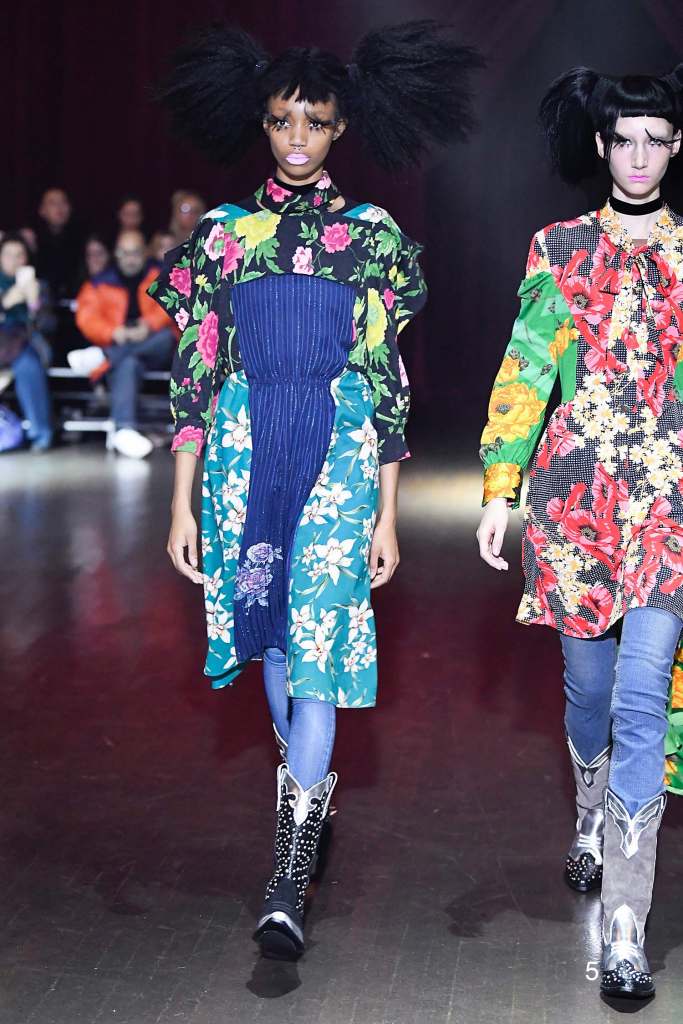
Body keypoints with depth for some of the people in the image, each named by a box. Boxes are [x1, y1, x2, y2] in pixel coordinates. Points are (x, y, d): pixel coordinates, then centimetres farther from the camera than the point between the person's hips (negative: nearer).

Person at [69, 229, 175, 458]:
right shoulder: (100, 284, 14)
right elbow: (87, 317, 3)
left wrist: (149, 325, -22)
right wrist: (115, 333, -16)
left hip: (154, 351, 1)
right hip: (117, 346, -1)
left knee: (167, 336, -35)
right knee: (127, 364, -38)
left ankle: (102, 356, -35)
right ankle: (124, 429, -55)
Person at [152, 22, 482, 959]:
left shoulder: (375, 236, 2)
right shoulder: (222, 233, 5)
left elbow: (389, 382, 2)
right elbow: (194, 373, 4)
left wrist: (388, 515, -1)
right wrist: (182, 504, 0)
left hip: (340, 448, -2)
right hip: (246, 447, 2)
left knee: (319, 637, -9)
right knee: (272, 629, 13)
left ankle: (291, 876, -6)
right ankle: (307, 773, 38)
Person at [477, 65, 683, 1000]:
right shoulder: (561, 248, 7)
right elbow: (525, 371, 3)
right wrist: (499, 490, -4)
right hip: (575, 492, 1)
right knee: (588, 680, 12)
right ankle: (592, 823, 42)